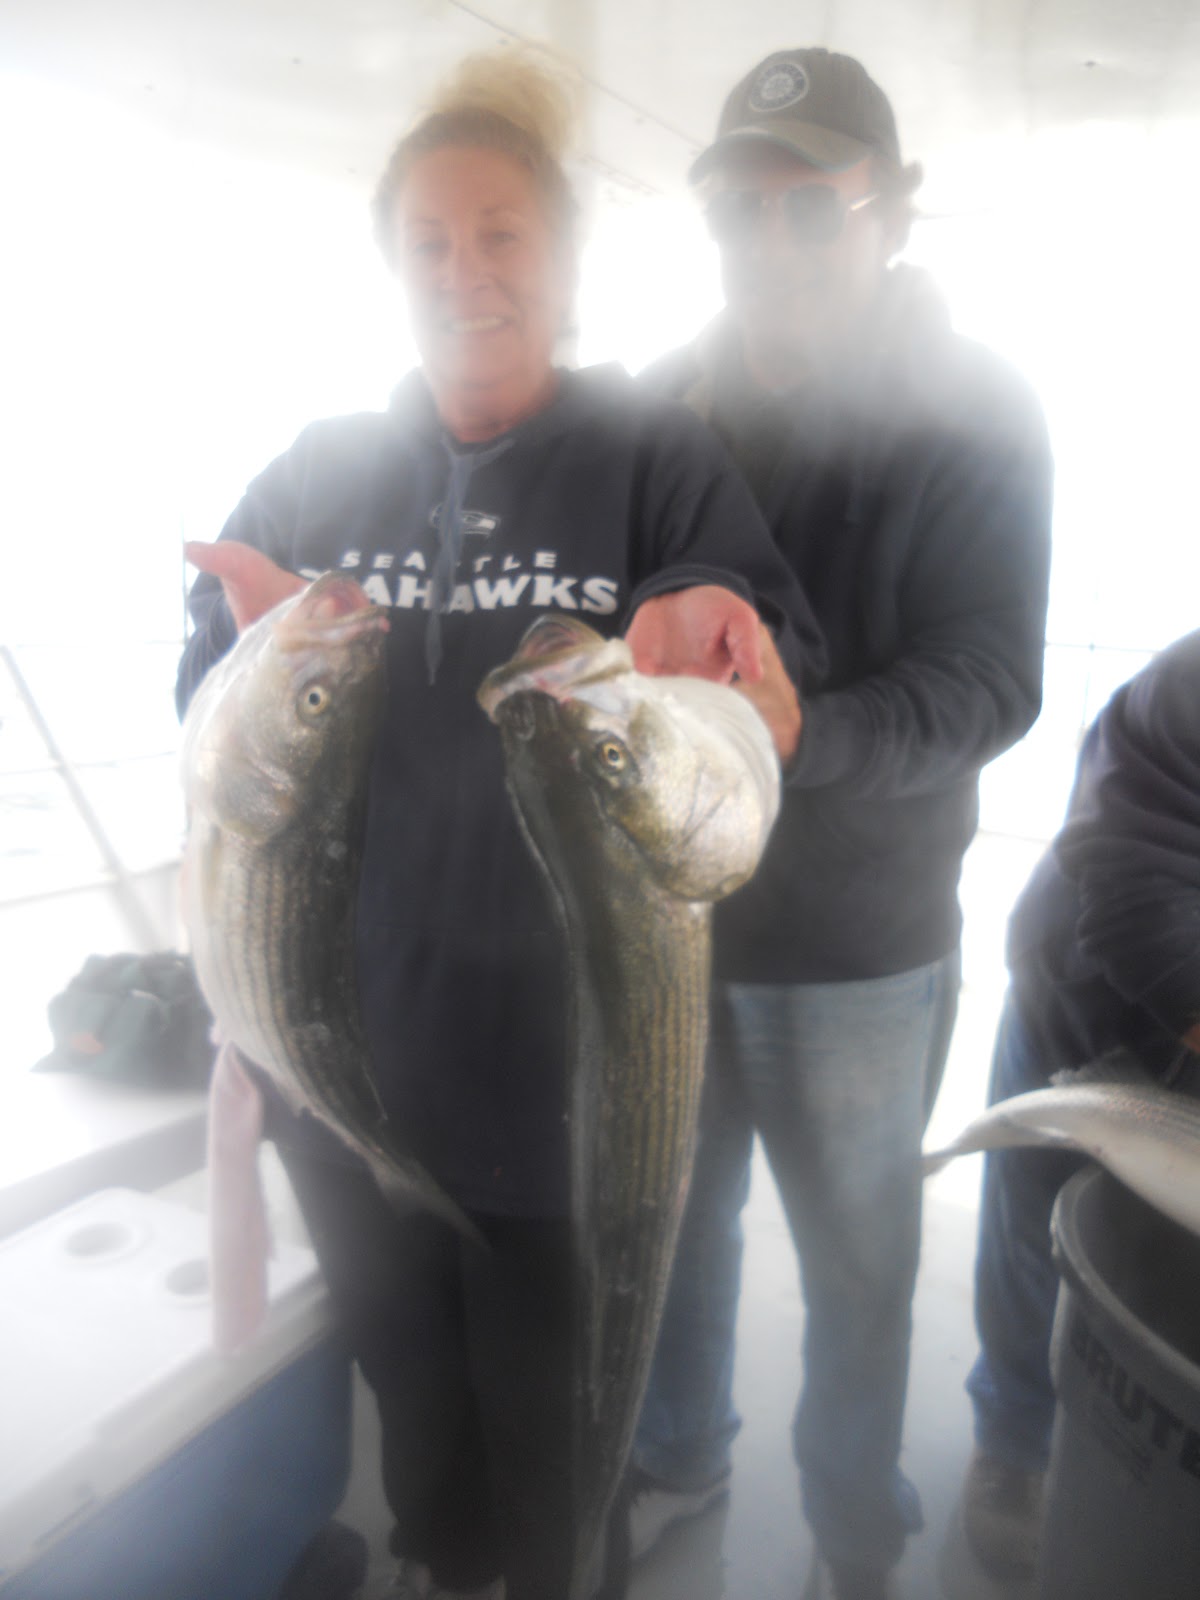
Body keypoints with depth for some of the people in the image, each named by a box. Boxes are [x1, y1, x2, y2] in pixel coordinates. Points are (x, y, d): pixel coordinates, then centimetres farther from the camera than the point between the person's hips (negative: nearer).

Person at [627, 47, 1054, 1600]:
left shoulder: (972, 412, -9)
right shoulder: (659, 405, 0)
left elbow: (984, 684, -18)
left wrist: (790, 733, -34)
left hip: (858, 944, -2)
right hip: (660, 918, 3)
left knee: (855, 1264, 17)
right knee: (672, 1216, 21)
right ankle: (676, 1456, 50)